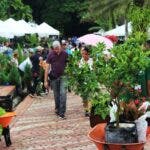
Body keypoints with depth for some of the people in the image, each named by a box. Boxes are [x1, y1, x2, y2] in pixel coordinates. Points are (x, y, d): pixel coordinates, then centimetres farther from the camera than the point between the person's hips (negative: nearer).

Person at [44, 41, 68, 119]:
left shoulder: (65, 54, -4)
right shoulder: (51, 55, -3)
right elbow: (47, 68, -2)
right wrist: (45, 81, -5)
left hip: (63, 77, -1)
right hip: (54, 77, 1)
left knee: (63, 94, -11)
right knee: (56, 95, 10)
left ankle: (62, 113, -7)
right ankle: (57, 109, 29)